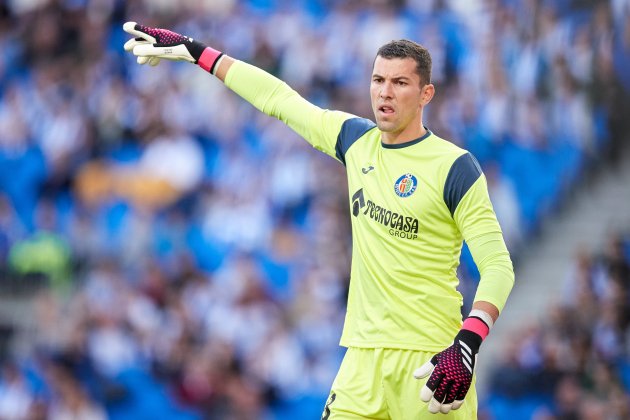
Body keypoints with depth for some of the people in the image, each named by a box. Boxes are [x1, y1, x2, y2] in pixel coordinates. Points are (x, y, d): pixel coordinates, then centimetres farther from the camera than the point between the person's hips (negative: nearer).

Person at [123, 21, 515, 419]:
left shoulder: (454, 167, -7)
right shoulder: (357, 140, 10)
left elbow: (498, 266, -10)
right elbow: (278, 97, 21)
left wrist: (467, 344, -24)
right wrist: (194, 51, 24)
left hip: (430, 362, -5)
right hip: (365, 355, 5)